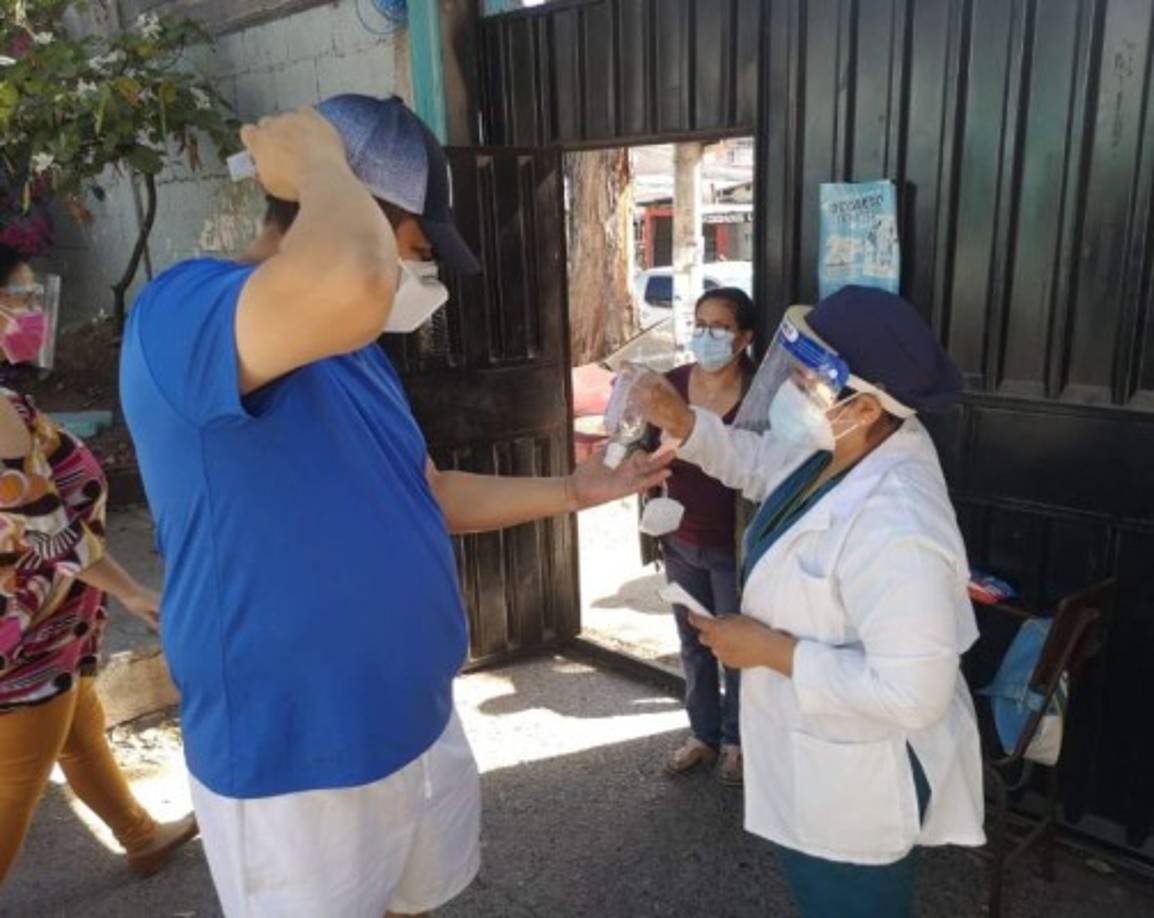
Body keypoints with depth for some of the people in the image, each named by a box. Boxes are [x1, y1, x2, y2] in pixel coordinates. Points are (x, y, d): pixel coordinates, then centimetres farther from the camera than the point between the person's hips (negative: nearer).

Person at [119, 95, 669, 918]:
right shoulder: (183, 313, -23)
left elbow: (431, 495, 18)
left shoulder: (358, 353, 8)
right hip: (294, 771, -8)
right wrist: (319, 159, -26)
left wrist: (573, 491, 13)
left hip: (421, 728, 9)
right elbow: (348, 285, -46)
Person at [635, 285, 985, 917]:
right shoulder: (837, 447, -8)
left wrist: (771, 649, -29)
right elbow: (758, 462, 11)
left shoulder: (893, 524, -37)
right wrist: (685, 424, -6)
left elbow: (913, 692, -36)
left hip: (857, 785, -9)